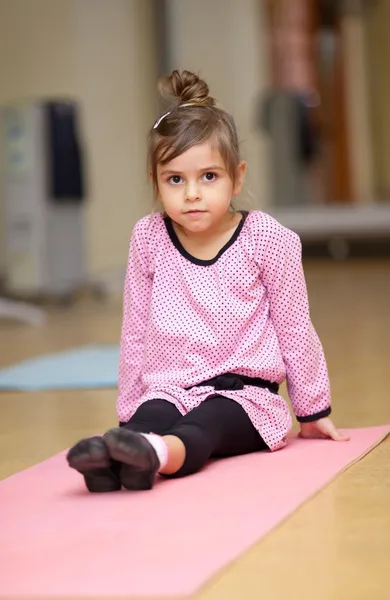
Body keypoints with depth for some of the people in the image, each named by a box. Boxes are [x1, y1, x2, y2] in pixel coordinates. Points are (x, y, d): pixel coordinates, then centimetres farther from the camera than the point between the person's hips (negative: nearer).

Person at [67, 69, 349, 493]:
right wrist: (128, 410, 16)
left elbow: (294, 330, 7)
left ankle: (159, 453, -65)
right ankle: (111, 458, -62)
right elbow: (135, 331, 14)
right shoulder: (148, 238, 3)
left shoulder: (265, 239, -2)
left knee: (206, 422, -35)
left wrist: (313, 412, 13)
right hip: (169, 390, 2)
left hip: (245, 394, -2)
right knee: (151, 416, -32)